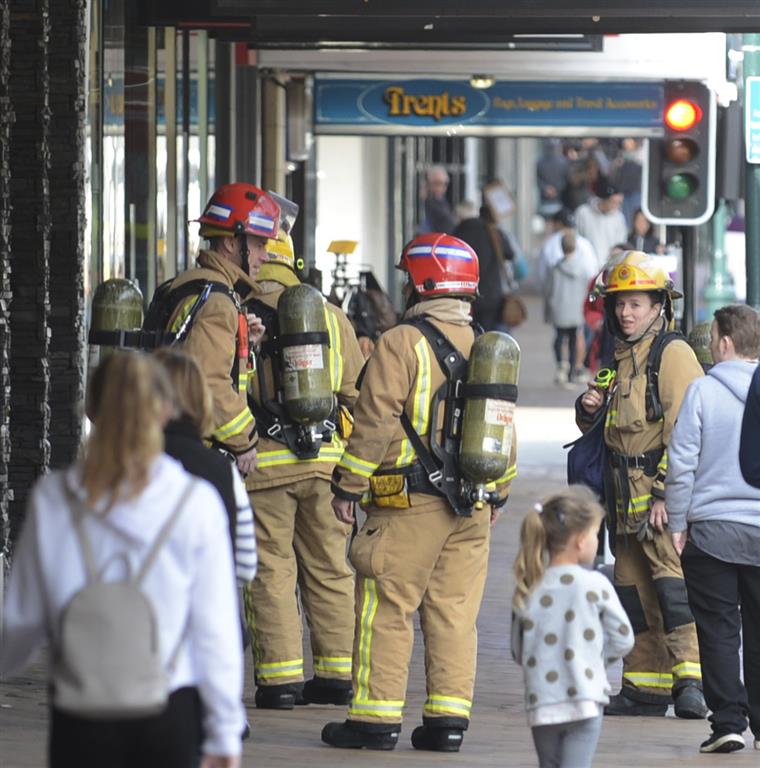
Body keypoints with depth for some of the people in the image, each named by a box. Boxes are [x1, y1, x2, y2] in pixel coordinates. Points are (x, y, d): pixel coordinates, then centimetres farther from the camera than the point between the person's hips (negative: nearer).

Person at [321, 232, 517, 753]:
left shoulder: (402, 343, -10)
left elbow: (376, 423, -12)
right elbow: (505, 427, 15)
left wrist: (348, 486, -4)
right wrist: (498, 493, 25)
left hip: (409, 504, -6)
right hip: (472, 508, 6)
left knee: (386, 610, 0)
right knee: (455, 612, 8)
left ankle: (377, 716, 1)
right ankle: (449, 717, 7)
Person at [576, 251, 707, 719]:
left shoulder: (674, 354, -8)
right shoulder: (619, 356, 18)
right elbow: (602, 428, 28)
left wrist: (665, 492, -20)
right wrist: (589, 411, 4)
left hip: (664, 492, -9)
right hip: (626, 496, 9)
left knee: (675, 583, -17)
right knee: (633, 590, 10)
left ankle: (692, 679, -22)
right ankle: (647, 685, 16)